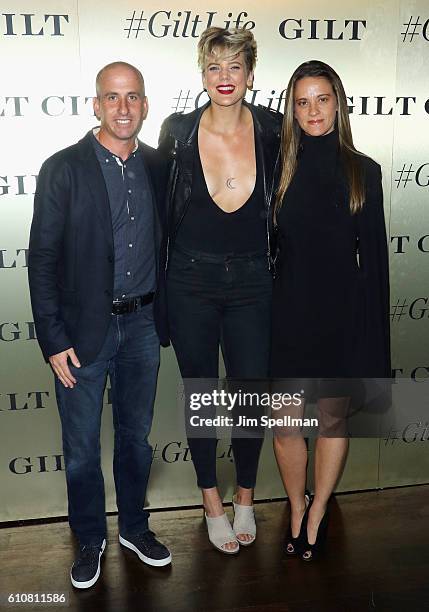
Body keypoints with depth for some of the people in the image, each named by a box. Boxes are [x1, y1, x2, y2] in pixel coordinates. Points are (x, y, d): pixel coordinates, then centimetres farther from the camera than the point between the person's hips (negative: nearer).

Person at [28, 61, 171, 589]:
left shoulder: (158, 167, 4)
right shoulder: (63, 169, -8)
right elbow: (43, 260, -9)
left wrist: (163, 317, 5)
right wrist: (54, 341, -12)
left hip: (142, 326, 3)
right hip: (84, 329, -3)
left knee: (136, 436, 18)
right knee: (81, 447, 11)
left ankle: (134, 526, 39)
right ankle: (89, 539, 33)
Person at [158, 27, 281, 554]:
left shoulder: (273, 131, -5)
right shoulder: (178, 131, -5)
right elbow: (159, 203, 8)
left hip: (252, 283, 1)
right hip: (191, 283, 0)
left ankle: (245, 498, 35)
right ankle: (212, 503, 33)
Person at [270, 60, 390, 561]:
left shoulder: (362, 171, 2)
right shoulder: (278, 167, 2)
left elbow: (374, 254, 3)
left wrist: (375, 329, 0)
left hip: (342, 311, 0)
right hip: (288, 308, 0)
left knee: (334, 418, 11)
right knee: (286, 423, 6)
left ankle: (317, 515, 32)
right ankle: (297, 511, 31)